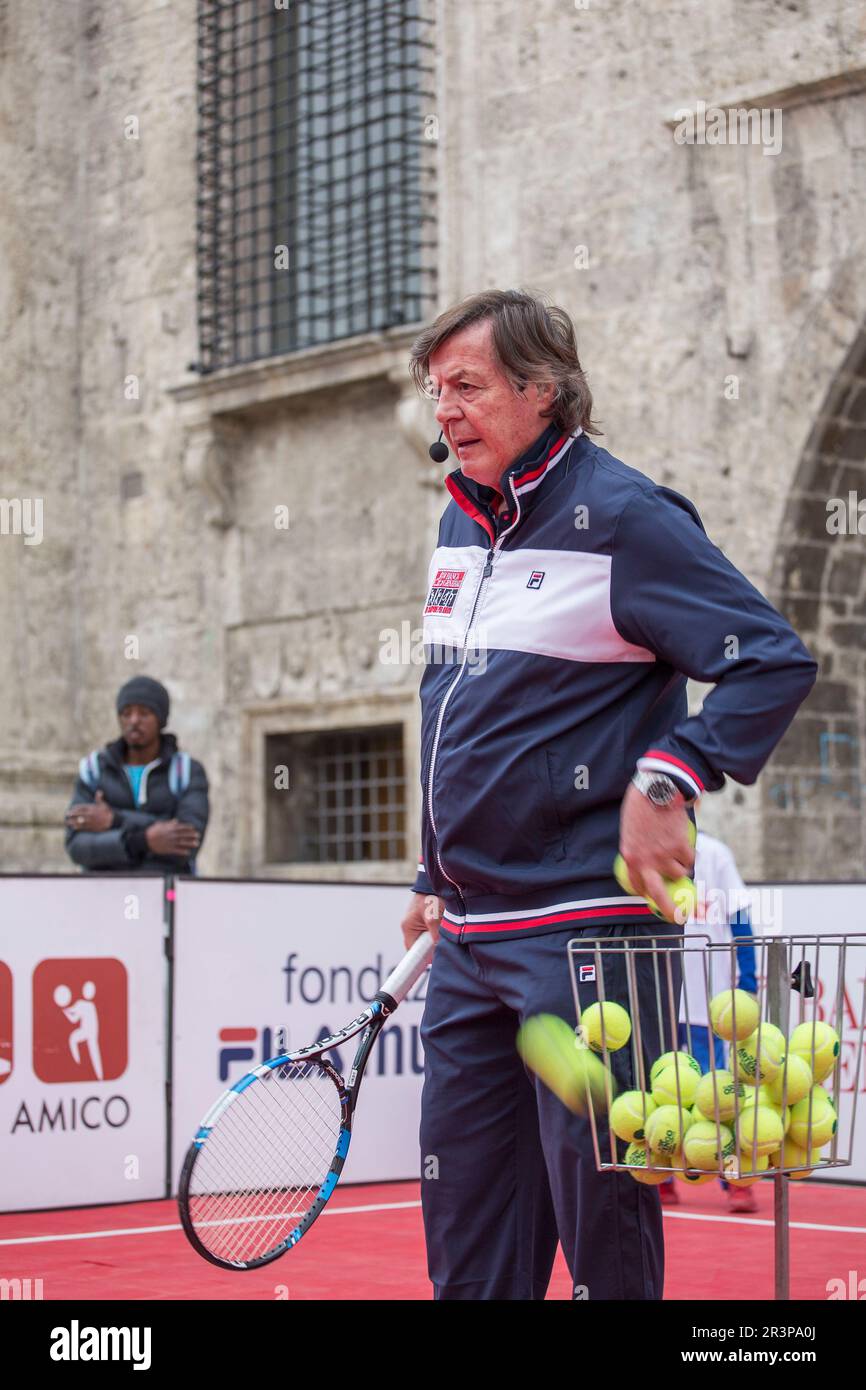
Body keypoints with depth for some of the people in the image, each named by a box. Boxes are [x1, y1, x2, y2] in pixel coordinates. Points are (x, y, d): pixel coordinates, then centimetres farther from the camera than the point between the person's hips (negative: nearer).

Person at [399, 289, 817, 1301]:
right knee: (463, 1223, 12)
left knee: (598, 1208, -1)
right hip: (470, 939, 8)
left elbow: (774, 660, -13)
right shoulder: (460, 524, 14)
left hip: (584, 928, -8)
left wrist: (667, 780, -24)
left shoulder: (623, 517, -9)